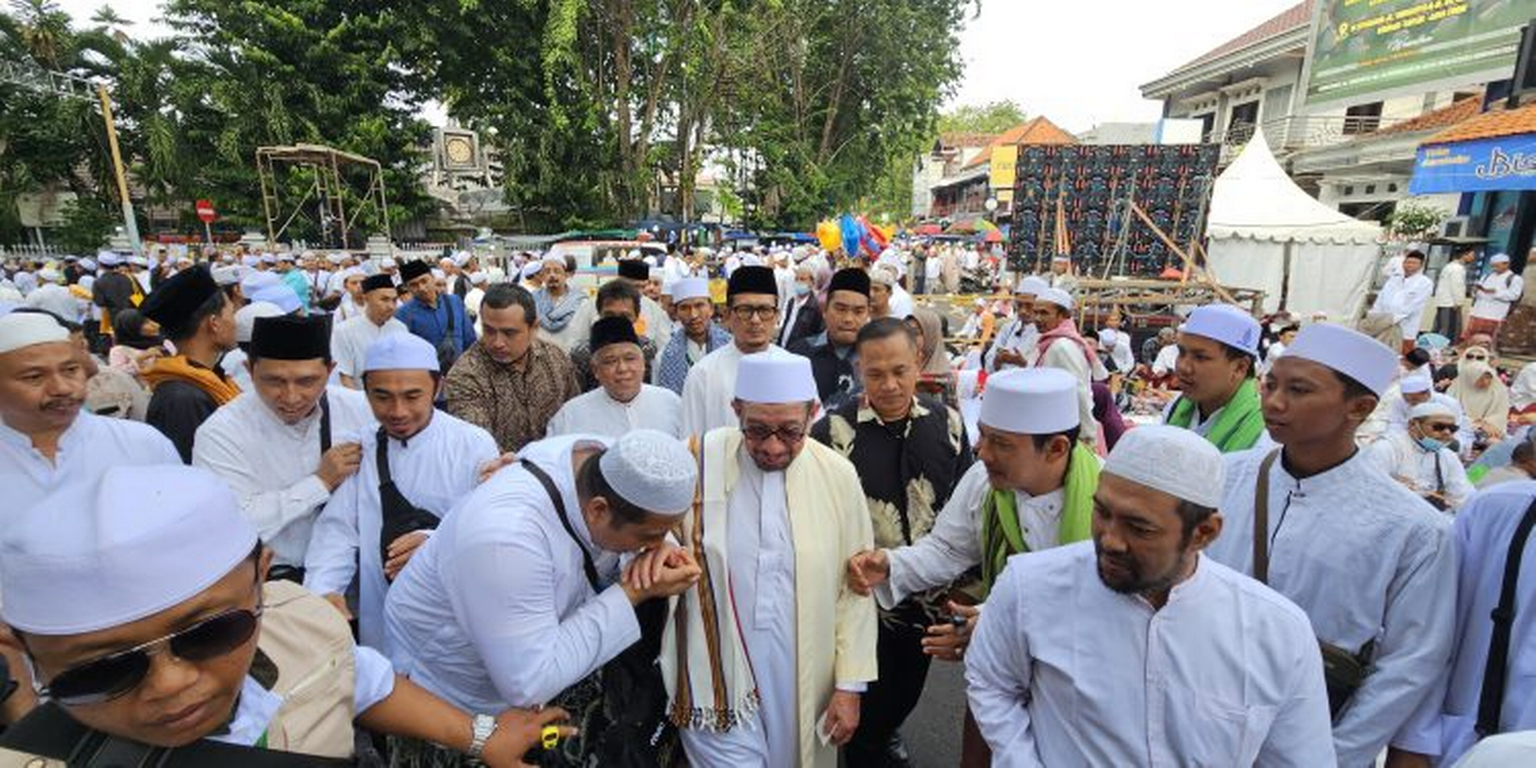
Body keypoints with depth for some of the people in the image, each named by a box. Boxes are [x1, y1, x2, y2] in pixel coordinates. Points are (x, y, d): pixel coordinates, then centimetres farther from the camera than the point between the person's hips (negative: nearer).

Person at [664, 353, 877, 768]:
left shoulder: (838, 476, -7)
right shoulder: (695, 463, -12)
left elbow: (854, 589, -1)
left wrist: (850, 685, 0)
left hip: (804, 689, 2)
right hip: (715, 686, -1)